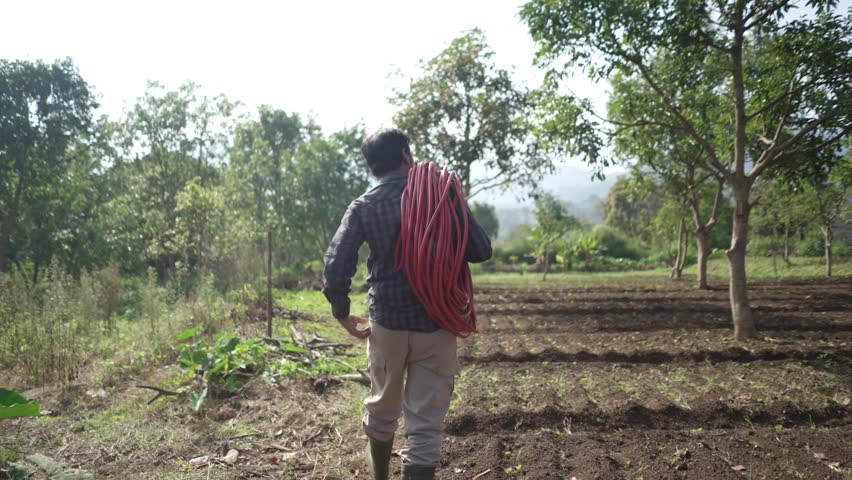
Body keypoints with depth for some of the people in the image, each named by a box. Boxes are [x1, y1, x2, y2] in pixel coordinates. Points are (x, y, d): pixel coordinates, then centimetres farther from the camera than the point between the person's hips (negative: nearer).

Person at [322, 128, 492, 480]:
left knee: (382, 410, 23)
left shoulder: (363, 206, -3)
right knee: (426, 423, 5)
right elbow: (481, 250, -3)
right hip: (436, 325, -1)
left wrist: (342, 314, 2)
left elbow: (335, 266, -12)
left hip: (387, 324, 2)